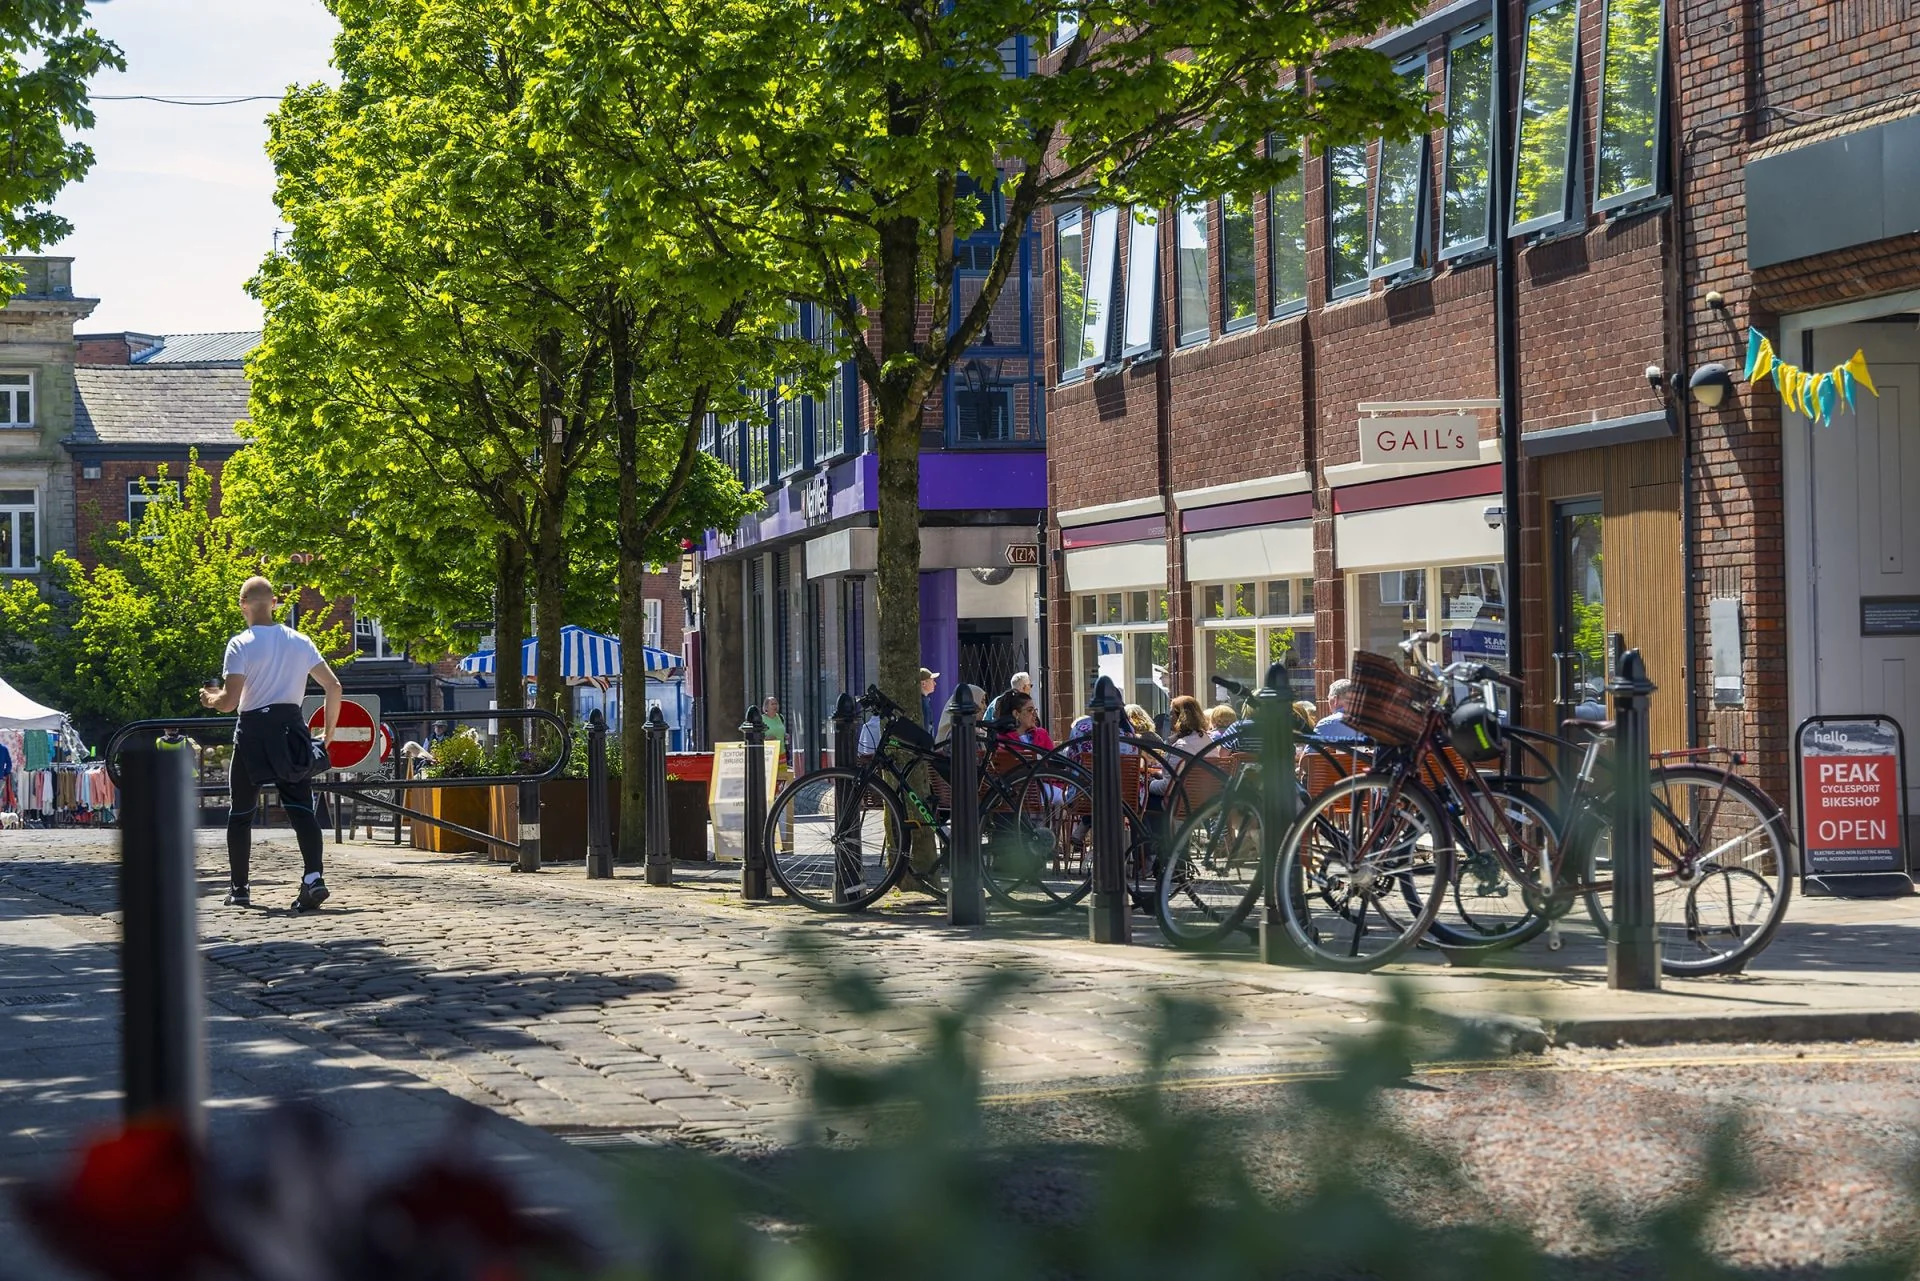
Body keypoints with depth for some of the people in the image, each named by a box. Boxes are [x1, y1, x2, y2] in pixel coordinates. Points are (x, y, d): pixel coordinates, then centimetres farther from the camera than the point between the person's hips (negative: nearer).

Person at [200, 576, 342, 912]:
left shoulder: (241, 644, -7)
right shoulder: (299, 641, 6)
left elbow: (229, 701, -14)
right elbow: (333, 686, 4)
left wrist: (210, 698, 8)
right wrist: (329, 731, 14)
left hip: (254, 729, -3)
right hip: (292, 727, 3)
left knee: (240, 811, 12)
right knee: (300, 805, -2)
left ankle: (238, 889, 17)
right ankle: (313, 877, -22)